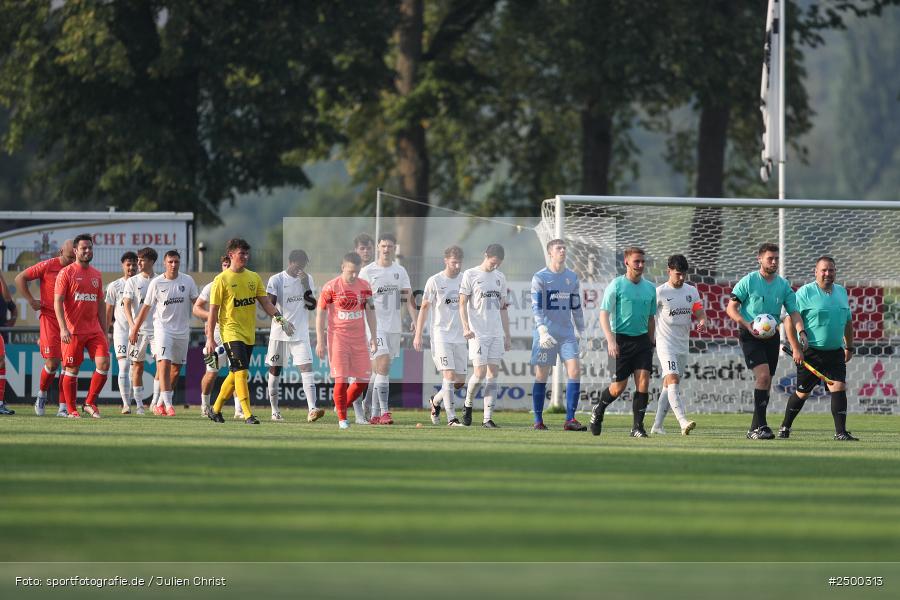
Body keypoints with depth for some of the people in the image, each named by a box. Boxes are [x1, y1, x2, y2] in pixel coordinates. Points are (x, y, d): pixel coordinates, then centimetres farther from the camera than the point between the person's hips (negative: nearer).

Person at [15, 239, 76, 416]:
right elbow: (20, 278, 1)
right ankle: (42, 394, 17)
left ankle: (63, 407, 3)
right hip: (49, 318, -4)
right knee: (52, 362, -10)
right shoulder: (47, 266, -4)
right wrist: (31, 301, -5)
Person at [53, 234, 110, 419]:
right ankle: (71, 410, 10)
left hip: (94, 330, 5)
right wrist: (63, 328, -20)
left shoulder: (96, 275, 15)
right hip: (73, 332, -5)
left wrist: (104, 332, 15)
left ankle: (90, 403, 4)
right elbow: (58, 301, -9)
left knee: (104, 363, -9)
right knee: (72, 369, 0)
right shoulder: (66, 273, -3)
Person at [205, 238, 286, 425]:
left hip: (249, 333, 6)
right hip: (231, 331, -6)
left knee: (236, 373, 11)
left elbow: (265, 302, 10)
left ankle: (216, 409, 26)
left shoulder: (253, 277, 10)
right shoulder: (222, 280, -6)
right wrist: (210, 338, -8)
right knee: (241, 371, -16)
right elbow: (213, 310, -5)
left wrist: (278, 316, -10)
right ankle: (248, 415, -18)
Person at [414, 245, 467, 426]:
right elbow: (424, 308, 0)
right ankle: (451, 417, -12)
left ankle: (436, 400, 30)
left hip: (460, 337, 5)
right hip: (441, 335, -5)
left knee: (460, 381, 5)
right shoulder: (435, 281, -4)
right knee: (449, 375, -15)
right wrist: (418, 335, -4)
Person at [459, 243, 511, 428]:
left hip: (496, 334, 5)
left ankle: (488, 418, 0)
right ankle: (468, 406, 14)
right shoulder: (471, 275, 0)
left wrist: (507, 336, 16)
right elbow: (462, 304, -3)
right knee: (480, 373, -12)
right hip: (478, 333, -5)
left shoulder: (500, 277, 15)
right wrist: (466, 327, -17)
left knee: (493, 374, 0)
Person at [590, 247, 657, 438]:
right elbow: (604, 314, -8)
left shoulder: (650, 288, 10)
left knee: (643, 382, -8)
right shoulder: (616, 285, -5)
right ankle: (598, 411, 28)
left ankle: (637, 427, -3)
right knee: (619, 386, -1)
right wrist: (610, 340, -19)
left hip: (642, 340, 4)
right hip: (621, 339, -4)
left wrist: (650, 343, 17)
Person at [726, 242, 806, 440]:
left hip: (772, 336, 5)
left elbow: (793, 312, 8)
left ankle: (755, 429, 16)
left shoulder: (783, 284, 7)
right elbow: (731, 308, -4)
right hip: (750, 336, -5)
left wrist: (801, 331, -11)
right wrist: (747, 325, -19)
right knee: (763, 375, -21)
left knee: (766, 384, 6)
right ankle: (760, 426, -21)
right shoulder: (748, 281, -6)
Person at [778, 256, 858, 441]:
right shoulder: (805, 292, -8)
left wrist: (849, 347, 23)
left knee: (839, 387, -10)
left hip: (835, 352, 4)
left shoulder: (841, 292, 11)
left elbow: (847, 321, 22)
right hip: (811, 352, -4)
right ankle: (785, 427, 25)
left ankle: (841, 432, -11)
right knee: (802, 392, 7)